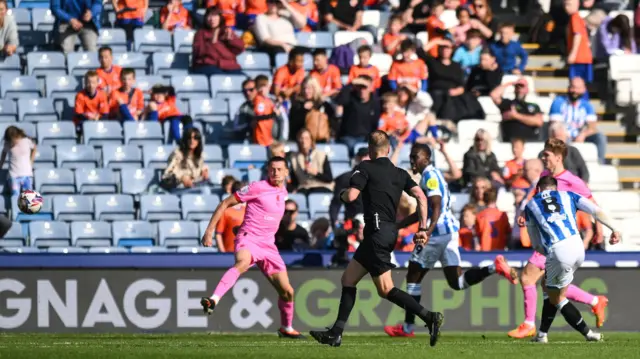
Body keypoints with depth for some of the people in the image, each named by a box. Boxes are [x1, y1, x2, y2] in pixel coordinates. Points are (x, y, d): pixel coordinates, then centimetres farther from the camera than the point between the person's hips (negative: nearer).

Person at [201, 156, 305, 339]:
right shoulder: (258, 188, -6)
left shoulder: (283, 192, 15)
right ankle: (213, 300, -54)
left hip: (268, 245, 7)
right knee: (243, 263, -42)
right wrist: (209, 230, -8)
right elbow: (225, 204, -3)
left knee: (287, 291, 5)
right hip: (248, 239, -7)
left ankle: (286, 328, 29)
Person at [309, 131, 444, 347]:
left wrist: (342, 194, 9)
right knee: (348, 279, 13)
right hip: (390, 231, 8)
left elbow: (351, 196, -16)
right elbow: (421, 196, 3)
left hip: (378, 232, -8)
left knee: (385, 290, -8)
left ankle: (430, 317, -16)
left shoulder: (365, 168, -5)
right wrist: (423, 229, 2)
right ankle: (335, 334, 11)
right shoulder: (400, 174, 14)